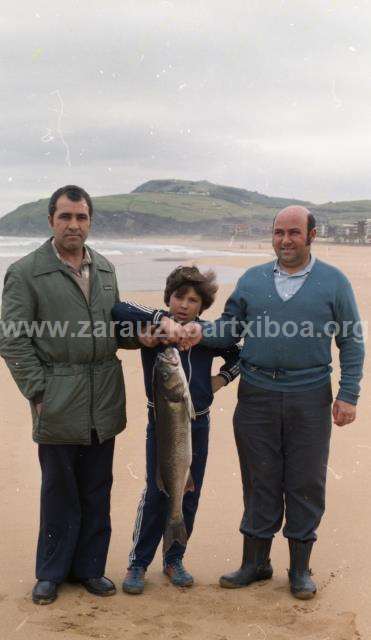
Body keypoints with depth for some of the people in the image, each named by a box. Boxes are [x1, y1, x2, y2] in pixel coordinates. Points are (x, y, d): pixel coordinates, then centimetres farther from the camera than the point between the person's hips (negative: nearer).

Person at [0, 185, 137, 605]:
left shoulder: (105, 269, 11)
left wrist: (139, 334, 4)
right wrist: (38, 392, -11)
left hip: (103, 403, 5)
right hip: (58, 403, -4)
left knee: (96, 491, 12)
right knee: (59, 491, 6)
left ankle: (88, 566, 27)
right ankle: (51, 573, 23)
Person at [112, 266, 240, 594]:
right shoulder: (155, 330, -9)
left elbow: (239, 353, 19)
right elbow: (119, 310, -26)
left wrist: (222, 378, 4)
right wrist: (161, 320, -32)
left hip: (198, 424, 4)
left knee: (189, 496, 10)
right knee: (156, 495, -2)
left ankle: (174, 560, 26)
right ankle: (138, 563, 12)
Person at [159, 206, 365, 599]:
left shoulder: (333, 282, 1)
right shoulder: (252, 280, 8)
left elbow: (352, 342, 3)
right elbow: (230, 329, 10)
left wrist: (348, 394, -5)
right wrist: (200, 333, -11)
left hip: (309, 398, -2)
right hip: (256, 394, 2)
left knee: (305, 484, 6)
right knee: (259, 481, 9)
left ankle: (300, 567, 21)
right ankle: (255, 562, 23)